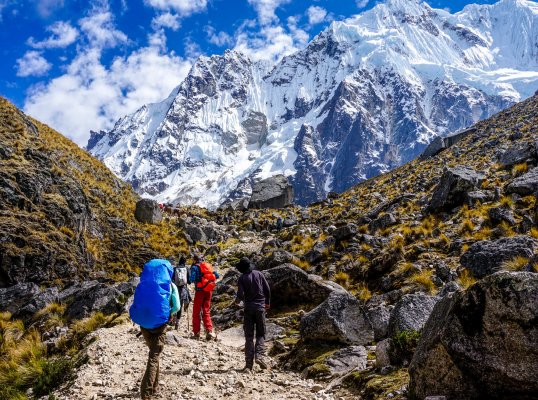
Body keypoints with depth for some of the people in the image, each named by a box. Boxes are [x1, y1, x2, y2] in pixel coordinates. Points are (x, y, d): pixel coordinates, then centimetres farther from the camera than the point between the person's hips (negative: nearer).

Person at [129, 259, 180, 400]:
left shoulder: (142, 285, 2)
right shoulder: (170, 286, -5)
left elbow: (136, 305, 2)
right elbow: (176, 306, -7)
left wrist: (143, 316, 12)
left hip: (144, 324, 4)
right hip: (160, 324, -4)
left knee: (154, 354, 23)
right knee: (154, 357, 2)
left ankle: (154, 387, 32)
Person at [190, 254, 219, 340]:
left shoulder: (195, 267, -7)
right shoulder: (209, 265, 8)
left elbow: (192, 279, -17)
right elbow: (217, 276, 3)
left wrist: (191, 280, 5)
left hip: (200, 290, -4)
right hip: (209, 291, 4)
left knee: (196, 312, 7)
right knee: (206, 312, 11)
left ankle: (196, 333, 8)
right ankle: (209, 331, -2)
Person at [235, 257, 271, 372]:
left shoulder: (242, 278, -4)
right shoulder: (258, 274, 2)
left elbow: (240, 294, -13)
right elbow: (267, 289, 1)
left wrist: (237, 301, 10)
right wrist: (267, 302, 15)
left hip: (248, 308, -1)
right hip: (260, 307, 1)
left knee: (249, 336, 5)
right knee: (261, 334, 11)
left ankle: (249, 363, 1)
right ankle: (259, 355, -12)